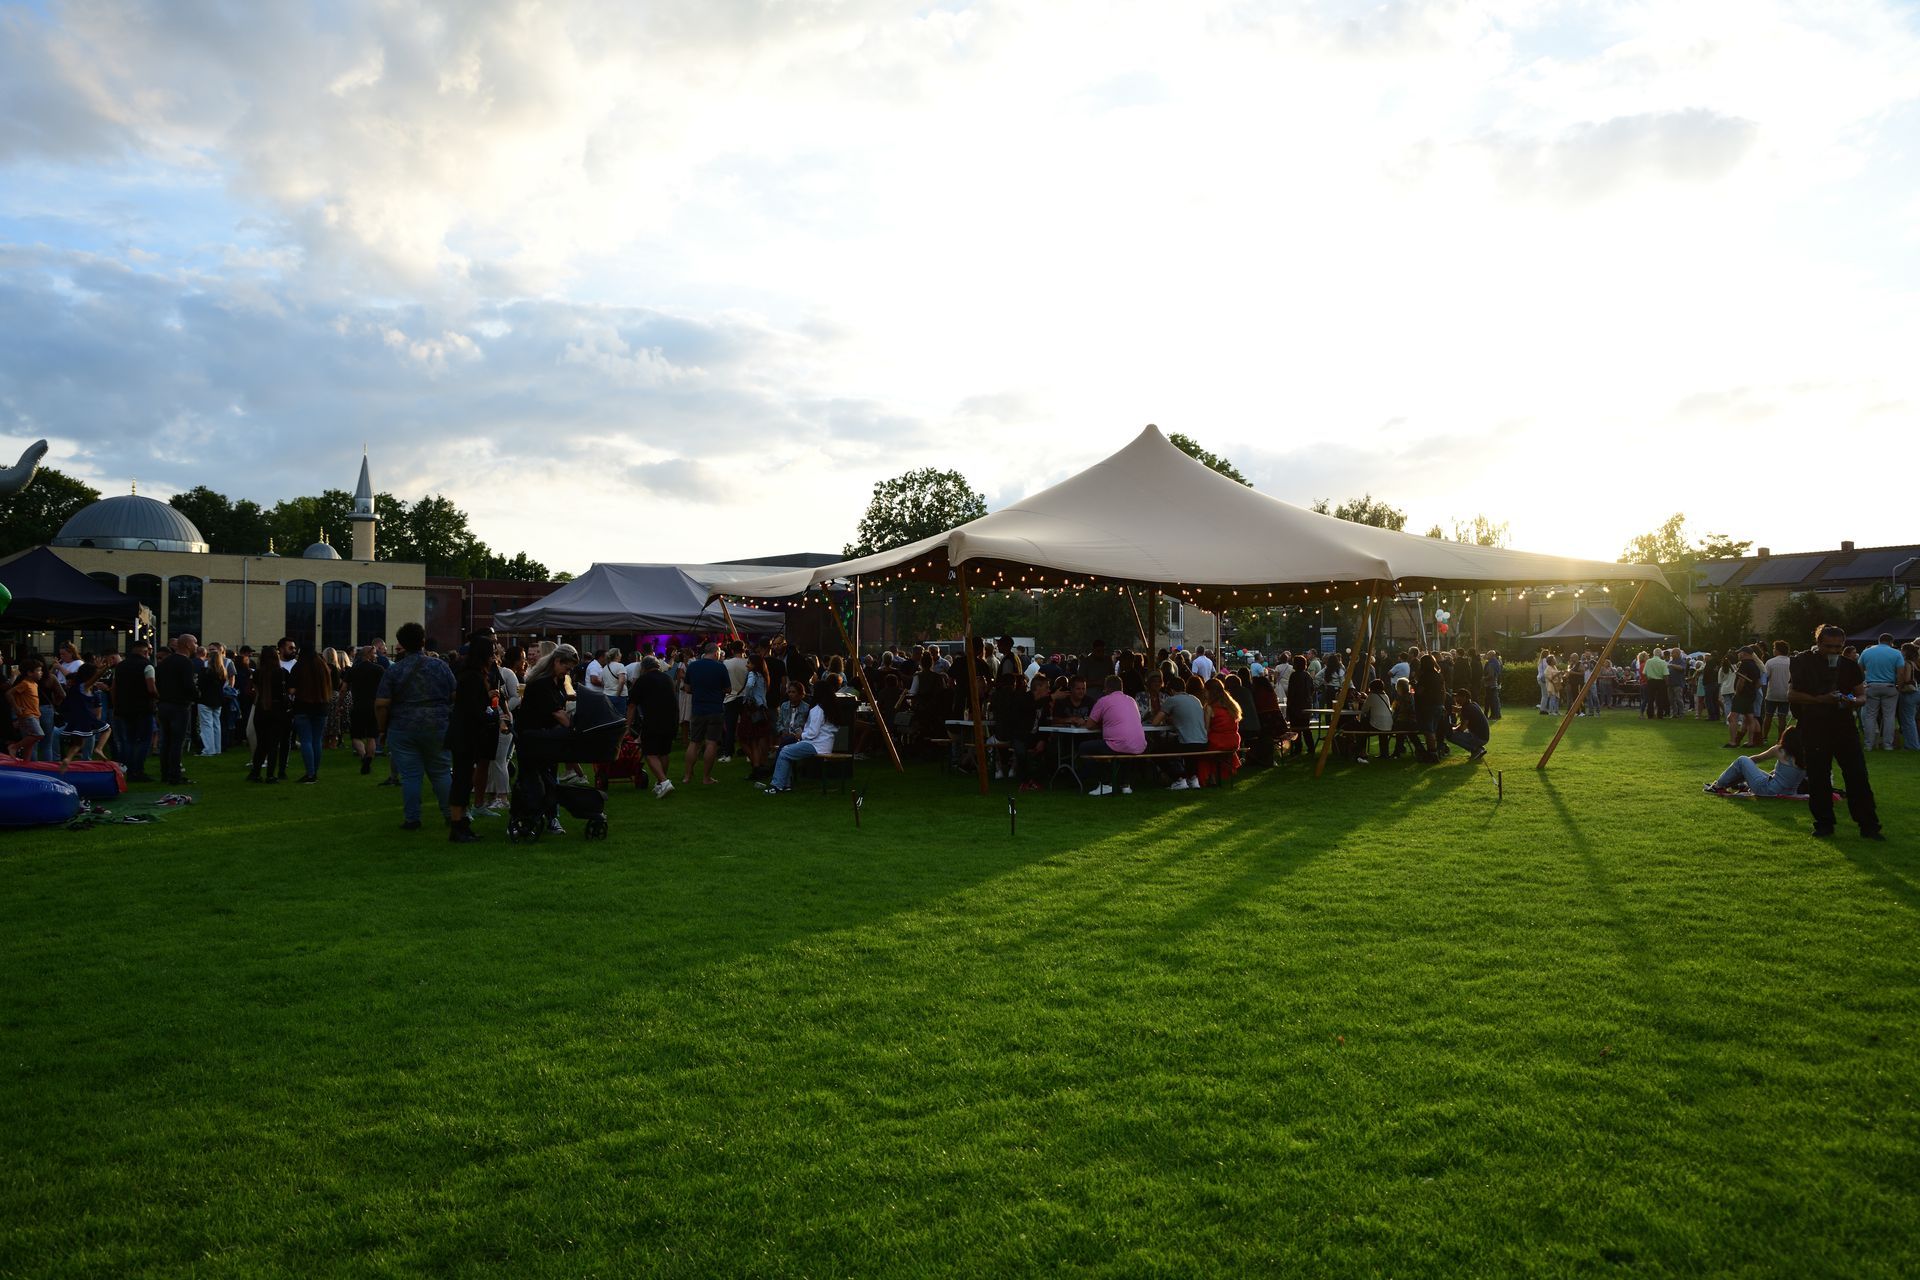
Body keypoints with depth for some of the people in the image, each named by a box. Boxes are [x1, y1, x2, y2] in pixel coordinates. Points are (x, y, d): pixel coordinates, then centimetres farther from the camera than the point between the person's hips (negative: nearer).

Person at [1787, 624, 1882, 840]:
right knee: (1818, 778, 2)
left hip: (1844, 727, 2)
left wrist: (1854, 701, -13)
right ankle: (1824, 824, 13)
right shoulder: (1804, 663, -2)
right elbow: (1791, 693, -5)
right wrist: (1819, 699, -19)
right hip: (1814, 729, -2)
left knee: (1858, 775, -2)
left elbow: (1862, 695, 11)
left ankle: (1869, 825, 4)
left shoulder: (1849, 665, 6)